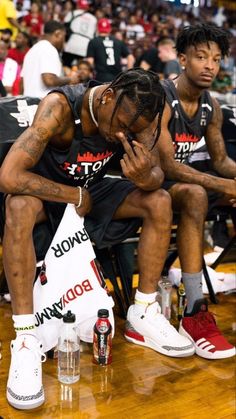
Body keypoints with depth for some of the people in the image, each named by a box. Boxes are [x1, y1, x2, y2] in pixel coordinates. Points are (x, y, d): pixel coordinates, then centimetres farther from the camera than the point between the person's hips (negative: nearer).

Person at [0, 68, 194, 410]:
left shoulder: (133, 114, -15)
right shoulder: (60, 106, -31)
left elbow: (156, 175, -14)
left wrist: (146, 177, -40)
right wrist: (75, 196, -27)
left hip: (92, 191, 5)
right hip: (46, 191, -4)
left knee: (159, 202, -14)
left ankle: (144, 314, -3)